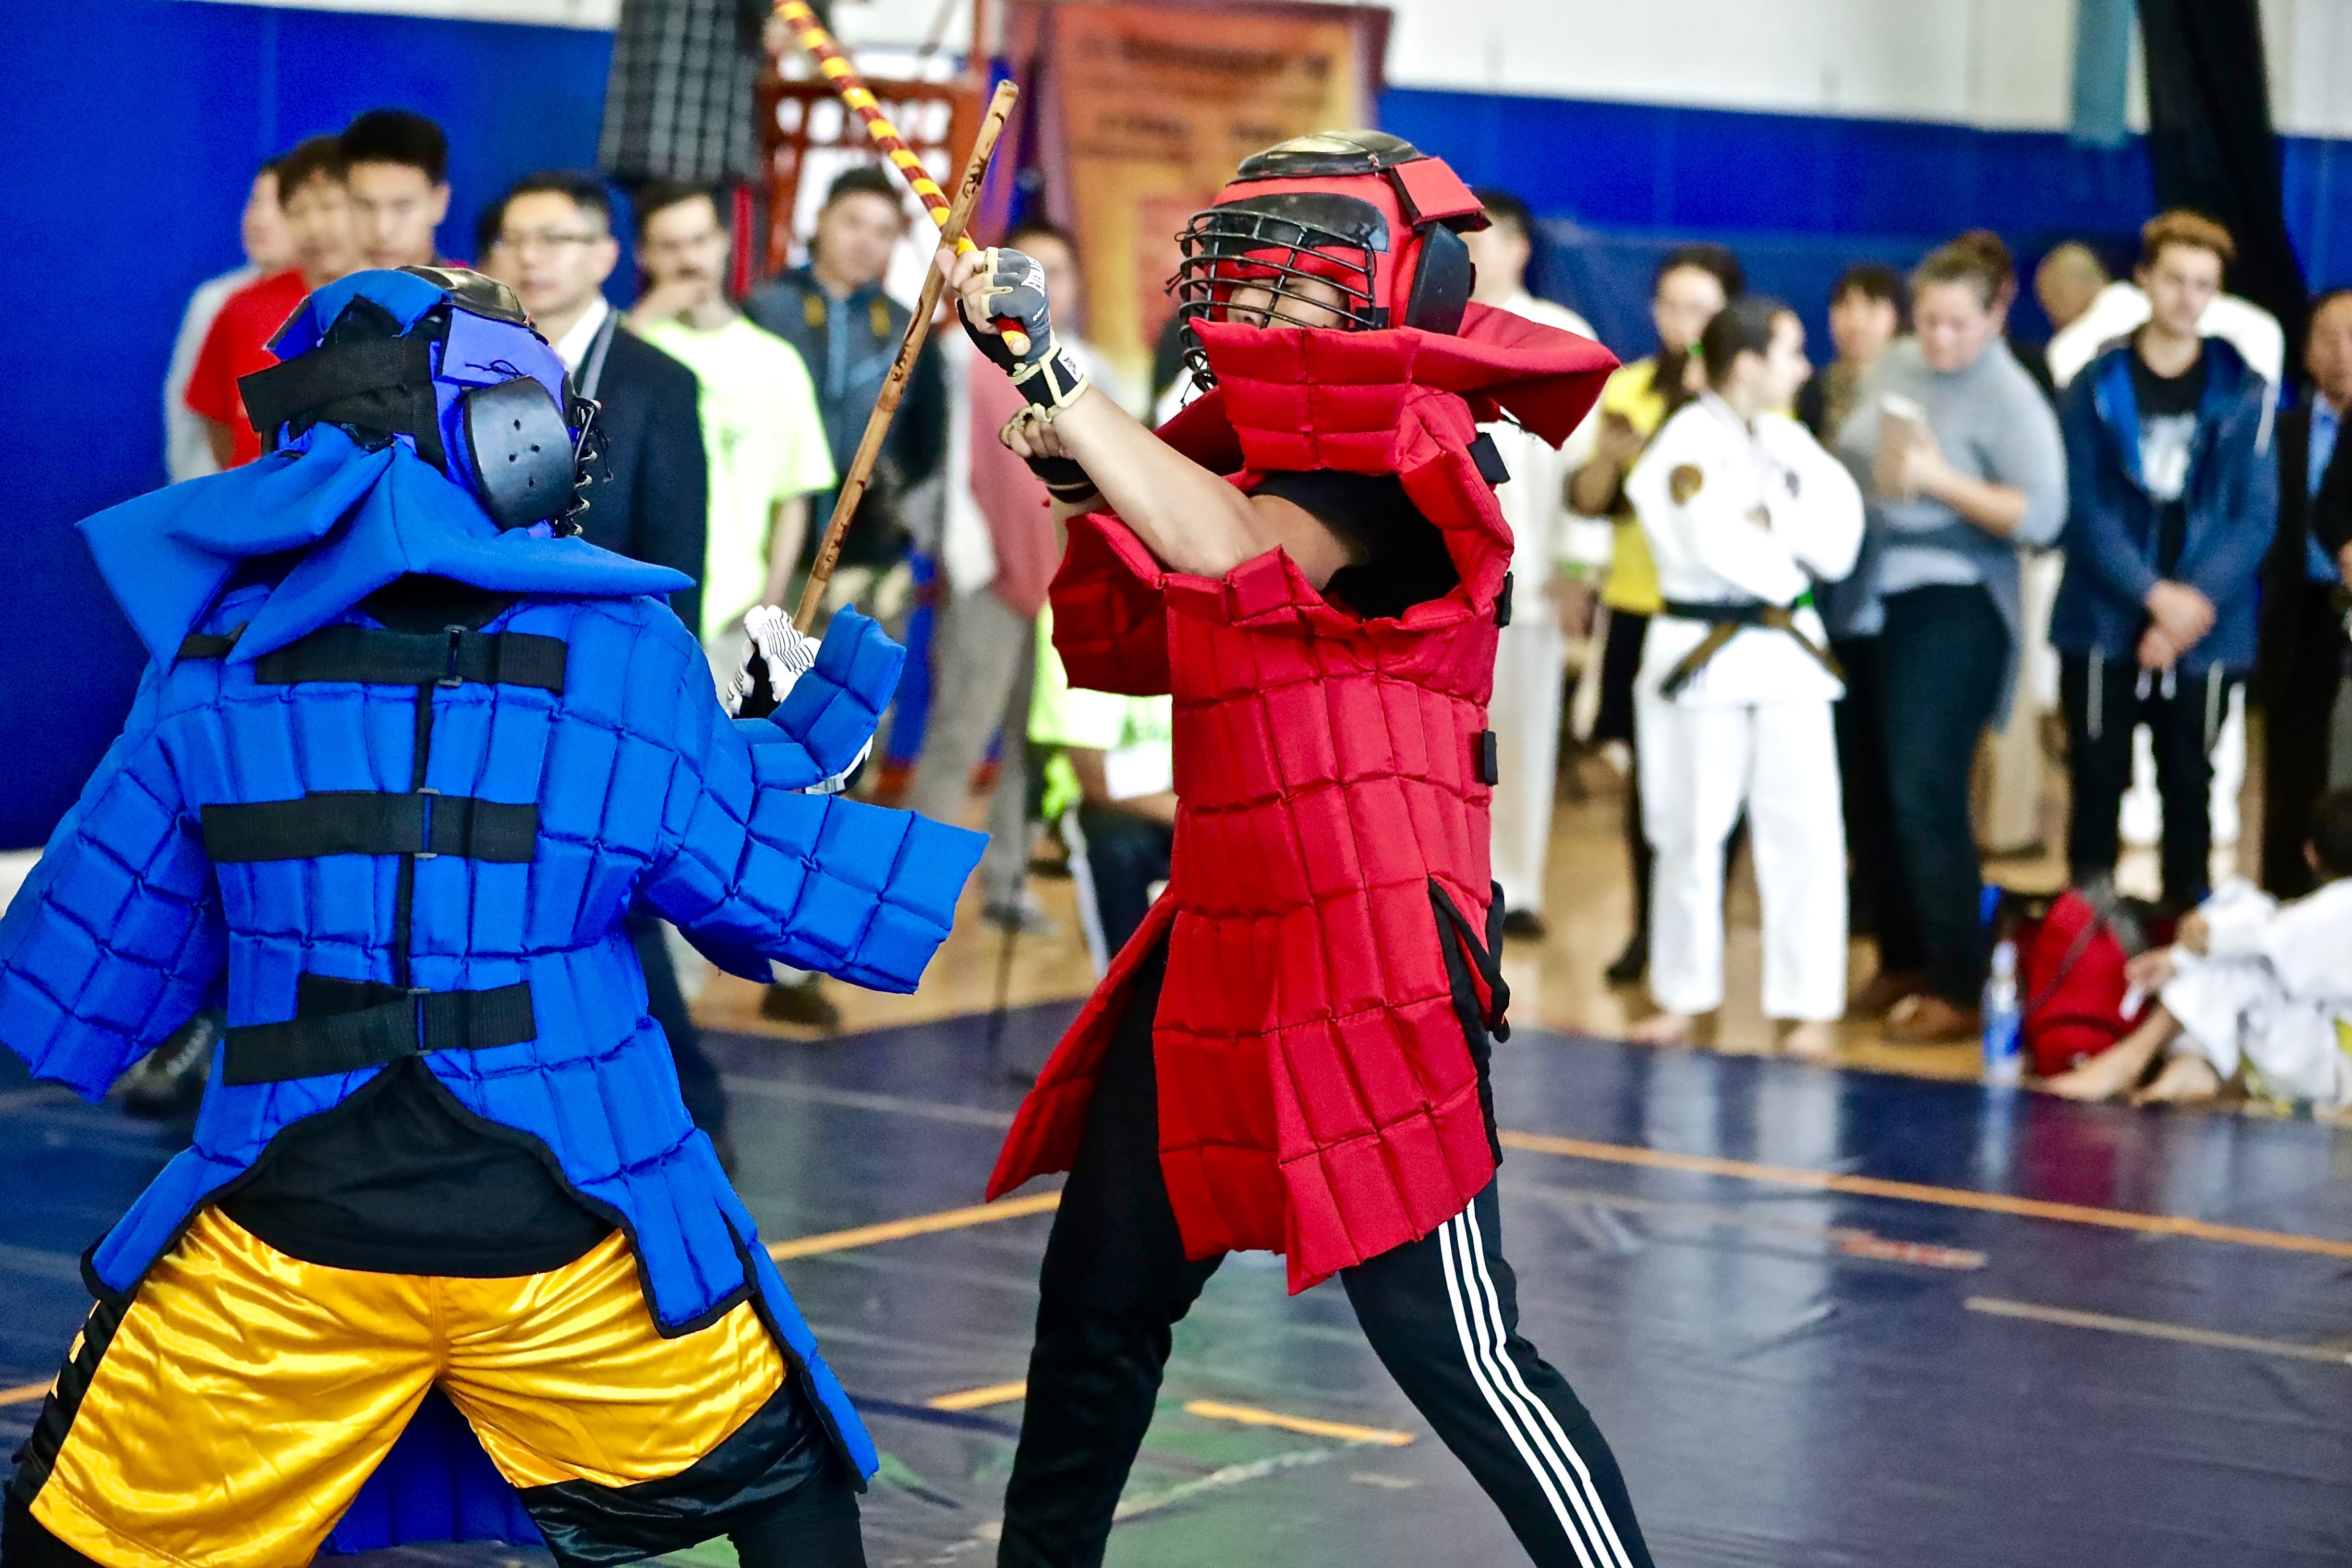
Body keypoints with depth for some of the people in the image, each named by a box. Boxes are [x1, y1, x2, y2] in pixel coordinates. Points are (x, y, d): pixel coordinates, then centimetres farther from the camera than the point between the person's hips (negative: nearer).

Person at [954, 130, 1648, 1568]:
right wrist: (1082, 475, -1)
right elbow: (1114, 647, 15)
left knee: (1452, 1346, -8)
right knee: (1098, 1301, 16)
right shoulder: (1241, 447, 13)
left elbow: (1238, 553, -28)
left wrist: (1059, 378, -23)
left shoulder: (1424, 455, -12)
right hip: (1214, 958, 8)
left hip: (1376, 969, -8)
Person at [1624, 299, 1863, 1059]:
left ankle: (1807, 1003, 5)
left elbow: (1840, 530, -1)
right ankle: (1685, 993, 20)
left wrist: (1768, 521, -13)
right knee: (1692, 830, 5)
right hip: (1704, 652, -4)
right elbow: (1716, 544, -22)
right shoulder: (1686, 445, -9)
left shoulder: (1788, 441, 11)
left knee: (1804, 827, -2)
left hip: (1788, 652, 5)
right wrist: (1790, 563, -8)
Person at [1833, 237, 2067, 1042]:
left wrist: (1940, 479, -24)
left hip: (1952, 610, -6)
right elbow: (1850, 464, 19)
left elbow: (2042, 516, -18)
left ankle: (1957, 987, -3)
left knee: (1925, 795, -10)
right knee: (1873, 791, 8)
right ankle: (1901, 962, 21)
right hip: (1872, 603, 6)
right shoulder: (1892, 369, 8)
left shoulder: (2011, 399, -11)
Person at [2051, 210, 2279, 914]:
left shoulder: (2243, 394, 2)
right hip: (2104, 624, 0)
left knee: (2189, 790, 6)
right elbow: (2083, 509, -5)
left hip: (2203, 633, 0)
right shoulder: (2096, 387, 1)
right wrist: (2155, 595, -15)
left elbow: (2256, 517, -1)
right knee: (2098, 784, 3)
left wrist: (2193, 603, -13)